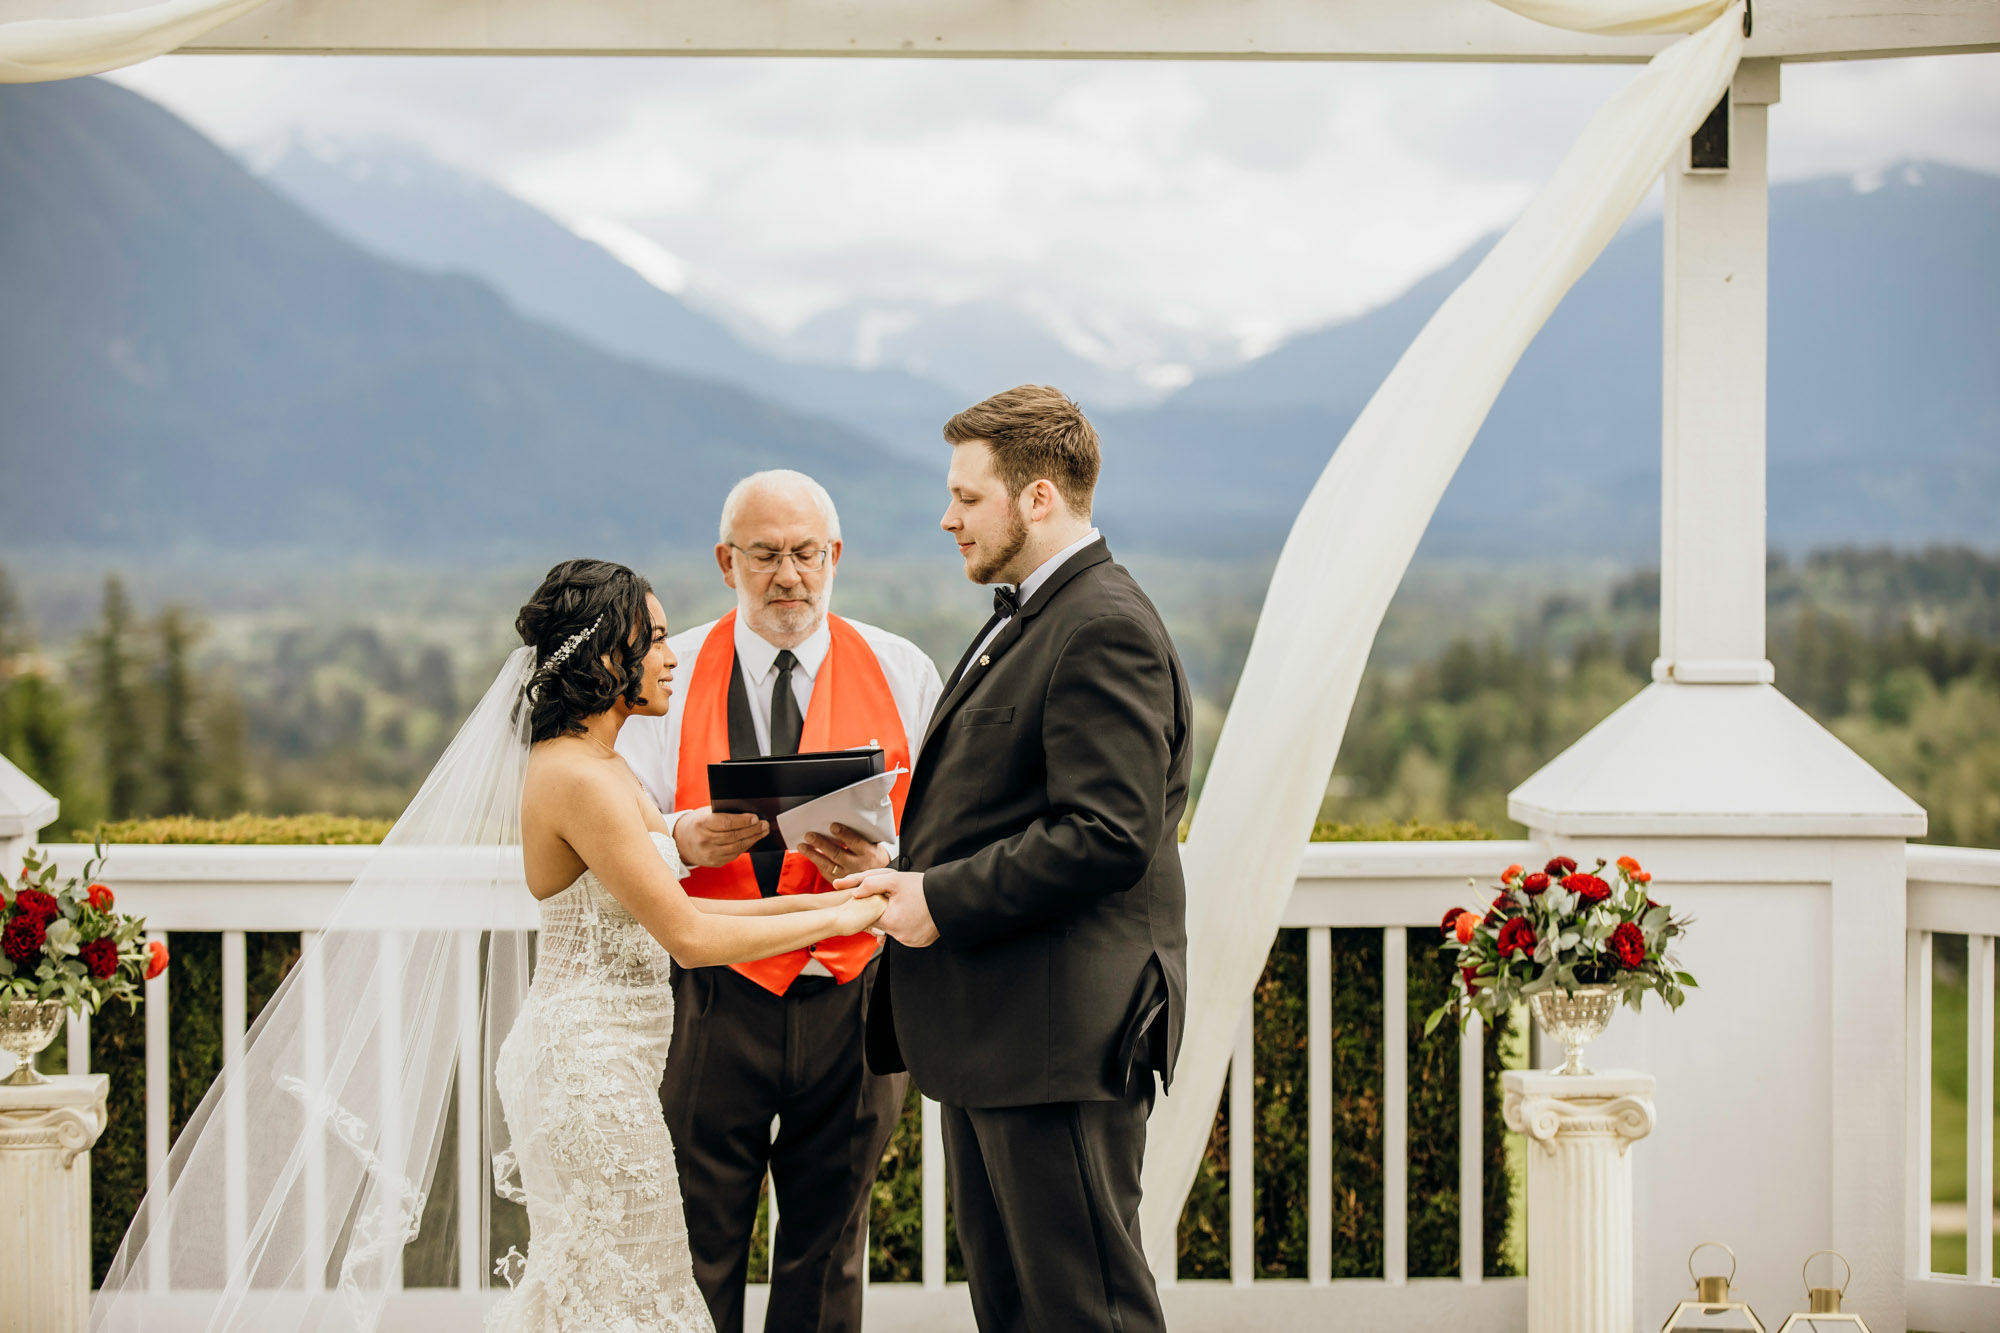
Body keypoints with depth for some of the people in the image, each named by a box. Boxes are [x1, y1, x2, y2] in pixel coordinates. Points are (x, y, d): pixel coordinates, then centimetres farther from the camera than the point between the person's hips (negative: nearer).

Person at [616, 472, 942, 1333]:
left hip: (850, 999, 1)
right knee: (698, 1248, -1)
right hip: (715, 1005, -1)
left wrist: (886, 863, -20)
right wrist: (684, 840, -22)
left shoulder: (902, 673, 7)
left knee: (828, 1254, 9)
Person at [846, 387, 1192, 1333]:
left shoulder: (1105, 629, -16)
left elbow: (1107, 836, -23)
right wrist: (911, 875, 7)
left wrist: (944, 901, -17)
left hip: (1059, 1035, -11)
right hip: (991, 1039, 11)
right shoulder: (1025, 618, 18)